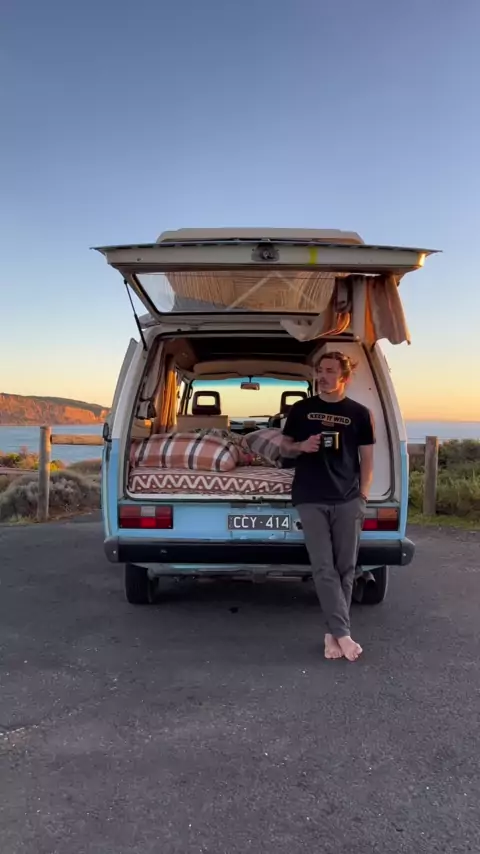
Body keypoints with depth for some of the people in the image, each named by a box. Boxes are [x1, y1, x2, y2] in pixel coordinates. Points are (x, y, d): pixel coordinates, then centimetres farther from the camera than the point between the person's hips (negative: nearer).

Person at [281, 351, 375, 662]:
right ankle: (343, 634, 1)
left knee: (346, 569, 4)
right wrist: (302, 446, -7)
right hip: (310, 500, 0)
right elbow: (285, 448, 15)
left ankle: (333, 633, 17)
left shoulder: (360, 413, 6)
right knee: (324, 568, -4)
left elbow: (367, 459, 9)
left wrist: (363, 497, 2)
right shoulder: (301, 409, 8)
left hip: (348, 500, 0)